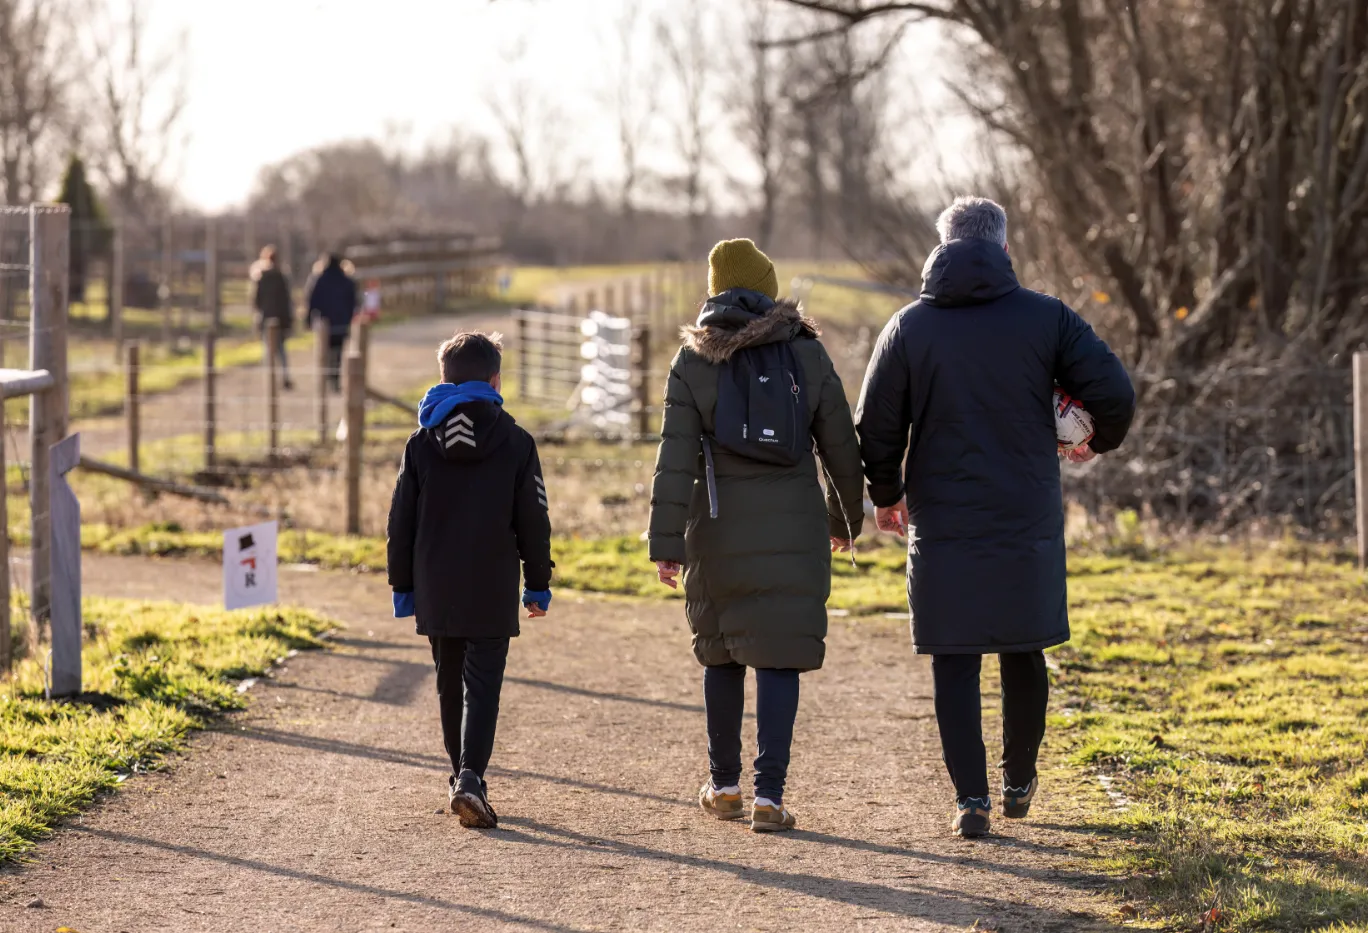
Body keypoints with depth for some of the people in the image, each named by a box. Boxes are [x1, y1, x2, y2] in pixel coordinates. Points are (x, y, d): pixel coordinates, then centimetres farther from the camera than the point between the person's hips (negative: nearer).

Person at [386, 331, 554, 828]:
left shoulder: (421, 443, 1)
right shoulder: (516, 443, -4)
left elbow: (401, 521, 4)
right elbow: (533, 521, -1)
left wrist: (402, 586, 12)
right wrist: (538, 584, 9)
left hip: (436, 591, 3)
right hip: (492, 592, -3)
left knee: (449, 684, 17)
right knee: (482, 686, -4)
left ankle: (462, 773, 27)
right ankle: (470, 777, -21)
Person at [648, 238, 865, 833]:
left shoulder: (693, 360, -2)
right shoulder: (806, 353, 1)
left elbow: (675, 459, -7)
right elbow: (841, 446, 6)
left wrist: (667, 544, -7)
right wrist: (846, 517, 20)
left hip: (720, 530, 1)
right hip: (794, 528, 0)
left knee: (720, 651, 17)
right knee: (779, 656, 0)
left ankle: (724, 784, 25)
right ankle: (769, 793, -9)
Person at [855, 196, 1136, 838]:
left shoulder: (909, 327, 0)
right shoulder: (1045, 318, -2)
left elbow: (875, 426, 1)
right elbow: (1113, 391, -7)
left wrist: (886, 494, 18)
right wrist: (1101, 442, 15)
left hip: (941, 526, -1)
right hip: (1027, 522, 1)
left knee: (954, 664, 4)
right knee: (1023, 654, 16)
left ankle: (970, 797, -2)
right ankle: (1019, 782, 27)